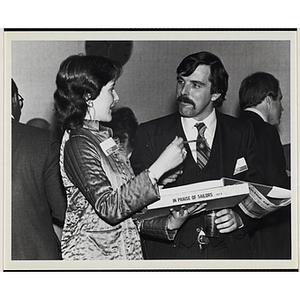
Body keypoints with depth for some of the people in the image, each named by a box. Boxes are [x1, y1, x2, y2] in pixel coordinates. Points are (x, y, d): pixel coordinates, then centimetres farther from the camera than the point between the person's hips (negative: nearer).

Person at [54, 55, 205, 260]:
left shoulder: (103, 137, 11)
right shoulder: (78, 144, -17)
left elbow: (127, 197, 11)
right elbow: (109, 208, -25)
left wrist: (167, 224, -3)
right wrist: (159, 168, -26)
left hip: (124, 250, 8)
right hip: (91, 253, -8)